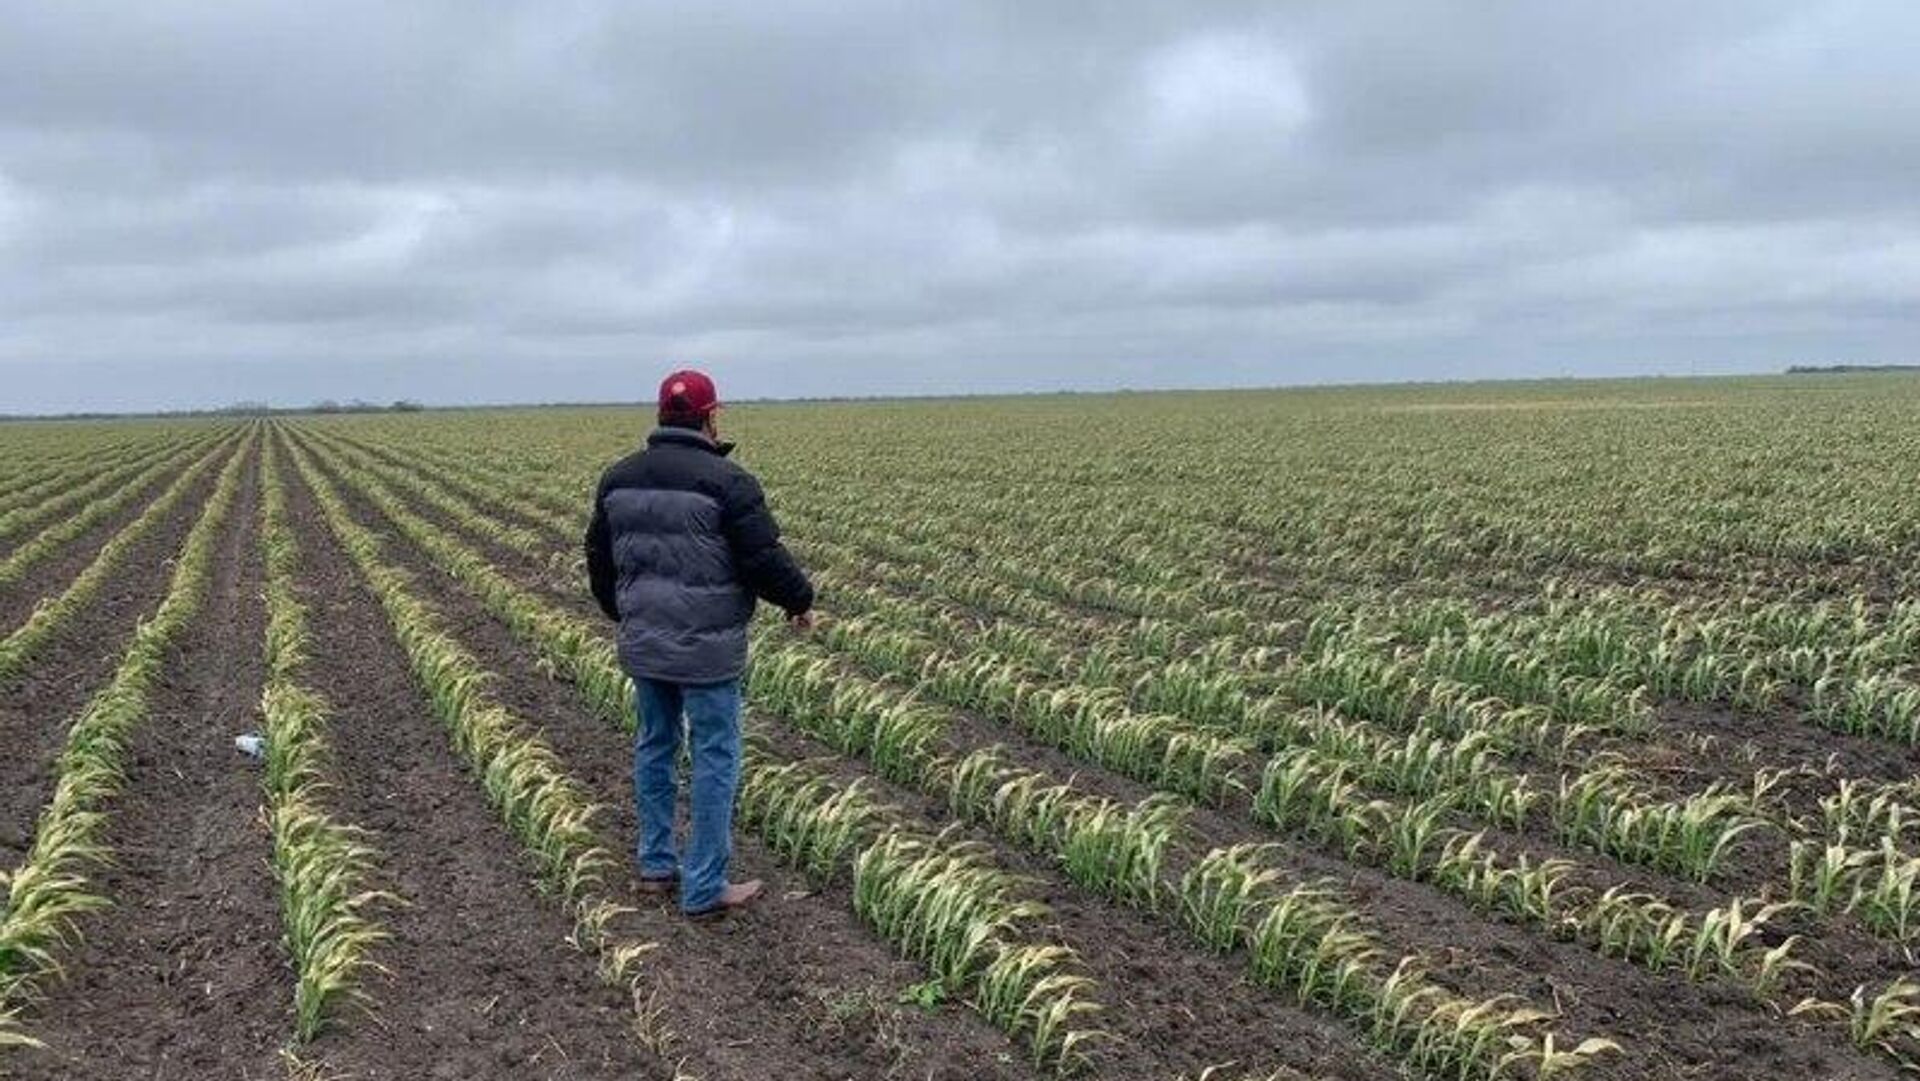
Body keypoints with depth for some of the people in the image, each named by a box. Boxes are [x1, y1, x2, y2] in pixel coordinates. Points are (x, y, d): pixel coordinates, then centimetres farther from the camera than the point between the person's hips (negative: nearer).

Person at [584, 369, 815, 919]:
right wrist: (800, 600, 5)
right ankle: (704, 887, 9)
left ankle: (656, 864, 30)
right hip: (706, 648, -7)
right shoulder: (726, 481, -15)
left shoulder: (620, 478, 6)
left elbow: (600, 557, 15)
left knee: (654, 745, 20)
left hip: (642, 643, 7)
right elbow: (764, 558, -14)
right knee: (715, 758, 3)